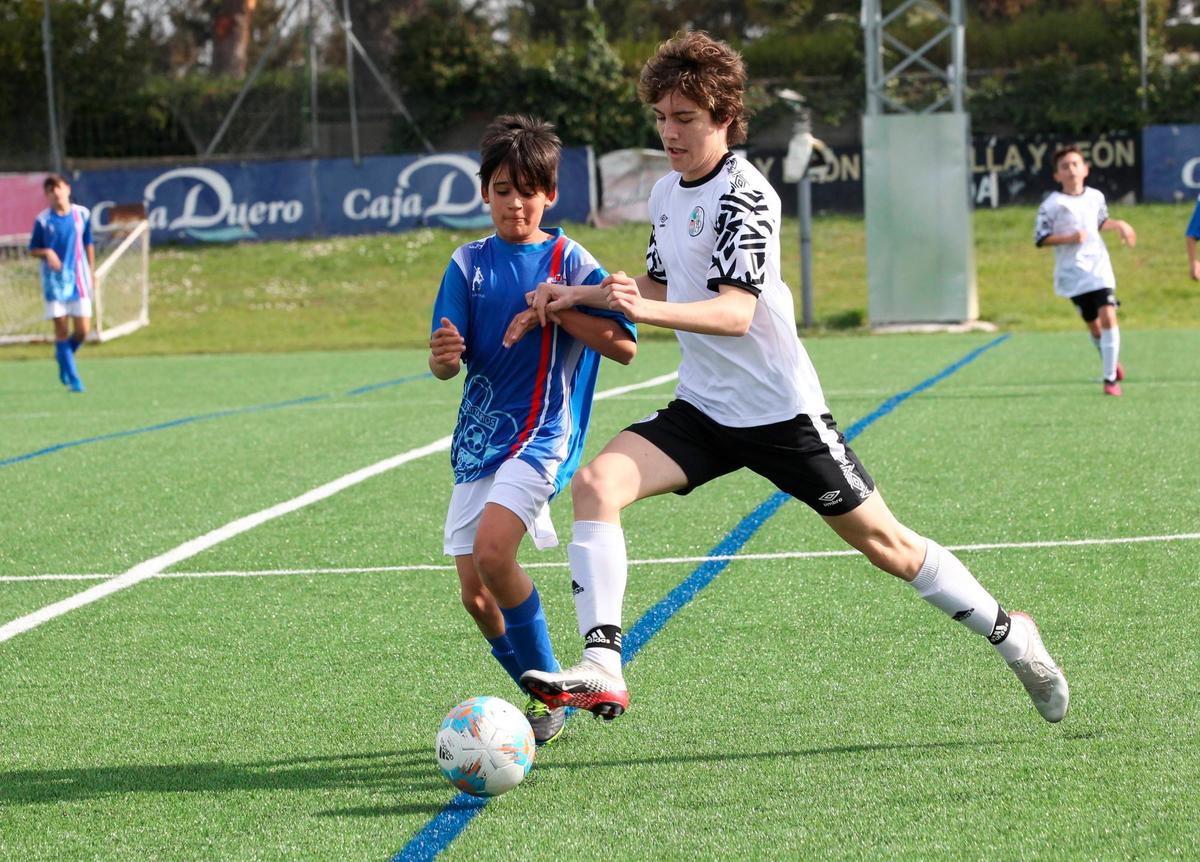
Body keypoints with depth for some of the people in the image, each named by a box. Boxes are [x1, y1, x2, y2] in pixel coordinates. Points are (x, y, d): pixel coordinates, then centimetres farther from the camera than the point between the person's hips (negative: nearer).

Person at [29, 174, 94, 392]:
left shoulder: (82, 214, 2)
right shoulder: (43, 220, -3)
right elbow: (33, 249, 4)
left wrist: (91, 272, 11)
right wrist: (47, 253, -16)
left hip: (79, 279, 2)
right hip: (54, 282, -2)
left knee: (82, 331, -2)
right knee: (62, 330, -4)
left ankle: (64, 356, 30)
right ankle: (73, 380, 2)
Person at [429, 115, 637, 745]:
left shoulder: (569, 261, 0)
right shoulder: (468, 263, 8)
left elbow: (624, 345, -7)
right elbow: (445, 365, 2)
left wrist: (555, 310, -17)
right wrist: (443, 356, -23)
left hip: (541, 434, -5)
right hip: (478, 439, 5)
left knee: (492, 550, -27)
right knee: (475, 594, 1)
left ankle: (550, 689, -10)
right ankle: (543, 696, 21)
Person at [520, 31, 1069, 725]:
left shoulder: (745, 194, -16)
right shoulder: (666, 192, 9)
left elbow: (734, 312, -28)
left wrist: (645, 311, -43)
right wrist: (580, 296, 13)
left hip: (781, 409, -7)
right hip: (702, 409, 7)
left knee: (881, 540, 2)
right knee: (597, 482, -17)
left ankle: (1009, 635, 24)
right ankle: (602, 672, -24)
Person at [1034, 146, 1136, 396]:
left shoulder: (1096, 197, 6)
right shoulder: (1052, 205, -9)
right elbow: (1040, 238, -10)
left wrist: (1119, 225, 11)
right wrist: (1068, 238, -21)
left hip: (1098, 267, 2)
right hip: (1072, 274, -2)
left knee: (1108, 317, -15)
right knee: (1093, 324, 7)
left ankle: (1110, 378, -9)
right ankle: (1112, 361, 37)